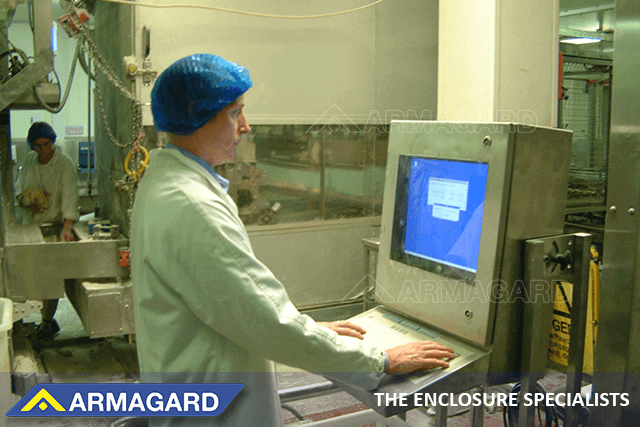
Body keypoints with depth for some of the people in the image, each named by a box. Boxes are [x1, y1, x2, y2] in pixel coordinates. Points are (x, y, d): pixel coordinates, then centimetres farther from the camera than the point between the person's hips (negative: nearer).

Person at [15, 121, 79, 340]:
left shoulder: (65, 163, -10)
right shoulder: (29, 161, 6)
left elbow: (69, 197, -19)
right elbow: (19, 190, 13)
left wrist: (66, 228, -31)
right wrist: (27, 201, -12)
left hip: (55, 225, -5)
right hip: (31, 224, 5)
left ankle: (46, 322, 9)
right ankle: (48, 318, 22)